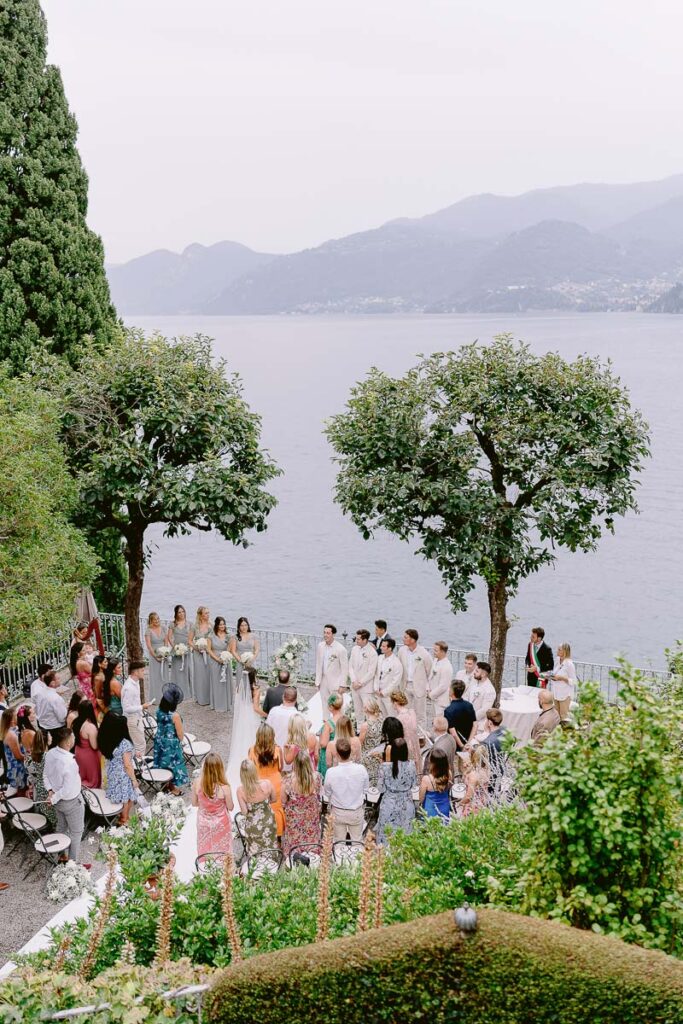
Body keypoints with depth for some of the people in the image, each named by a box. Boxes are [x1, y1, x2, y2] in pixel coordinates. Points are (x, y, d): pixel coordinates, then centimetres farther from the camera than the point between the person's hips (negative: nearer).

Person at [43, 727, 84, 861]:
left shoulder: (50, 754, -13)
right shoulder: (69, 762, -36)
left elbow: (46, 775, 1)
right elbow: (68, 790, -31)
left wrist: (50, 791, -5)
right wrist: (54, 799, -16)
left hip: (58, 800, 7)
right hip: (71, 802, -7)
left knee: (62, 827, 27)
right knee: (76, 832, 14)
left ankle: (62, 855, 46)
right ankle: (73, 862, 28)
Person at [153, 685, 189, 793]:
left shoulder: (159, 711, -11)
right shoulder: (175, 716, -28)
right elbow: (180, 734, -18)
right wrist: (180, 741, 3)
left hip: (160, 742, 6)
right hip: (172, 745, -6)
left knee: (162, 764, 21)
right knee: (173, 764, 12)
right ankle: (174, 788, 26)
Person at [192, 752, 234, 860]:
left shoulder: (197, 783, -25)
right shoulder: (224, 788, -32)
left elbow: (194, 803, -7)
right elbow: (230, 807, -15)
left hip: (204, 823, 2)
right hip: (220, 824, -2)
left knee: (205, 852, 26)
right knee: (221, 853, 22)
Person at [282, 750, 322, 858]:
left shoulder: (288, 779, -28)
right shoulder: (316, 777, -23)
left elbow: (283, 801, -12)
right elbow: (319, 796, -2)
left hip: (294, 818, -1)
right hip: (312, 816, 2)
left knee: (294, 840, 21)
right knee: (311, 837, 25)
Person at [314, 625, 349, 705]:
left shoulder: (340, 649, -14)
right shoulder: (320, 646, 1)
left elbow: (345, 668, -10)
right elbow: (318, 664, 9)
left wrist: (342, 685, -10)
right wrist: (318, 681, 8)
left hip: (335, 683, -5)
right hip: (324, 682, 5)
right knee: (325, 706, 11)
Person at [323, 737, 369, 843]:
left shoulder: (331, 772, -26)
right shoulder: (361, 769, -23)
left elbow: (327, 793, -8)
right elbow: (366, 790, -6)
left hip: (338, 812, 0)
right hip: (357, 812, 0)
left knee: (339, 843, 19)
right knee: (357, 841, 20)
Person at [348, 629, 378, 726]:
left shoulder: (372, 653, -14)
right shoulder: (354, 649, 3)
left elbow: (371, 672, -13)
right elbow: (350, 666, 6)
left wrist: (360, 683, -11)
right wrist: (354, 681, -5)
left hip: (366, 686, -5)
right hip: (354, 685, 5)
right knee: (357, 709, 14)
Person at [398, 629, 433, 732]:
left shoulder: (424, 654, -17)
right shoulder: (402, 651, -3)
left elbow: (429, 671, -6)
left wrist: (427, 687, -1)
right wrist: (402, 683, 10)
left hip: (419, 687, -5)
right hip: (405, 685, 5)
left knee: (420, 714, 4)